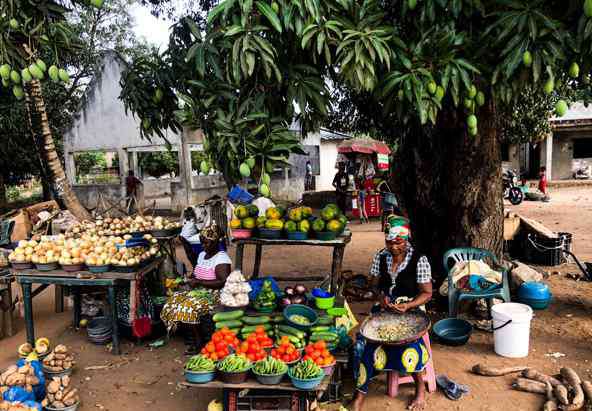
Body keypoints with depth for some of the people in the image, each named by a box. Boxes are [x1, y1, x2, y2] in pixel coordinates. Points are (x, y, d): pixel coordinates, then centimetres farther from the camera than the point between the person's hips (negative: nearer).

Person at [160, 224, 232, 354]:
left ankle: (199, 342, -8)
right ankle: (191, 335, -1)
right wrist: (191, 279, 2)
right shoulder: (202, 255, 13)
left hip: (213, 294, -8)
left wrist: (199, 282, -21)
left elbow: (223, 282, -23)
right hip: (198, 291, 8)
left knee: (189, 307, -28)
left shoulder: (221, 258, -13)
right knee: (174, 302, -13)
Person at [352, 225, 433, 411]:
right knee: (365, 341, -20)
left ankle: (420, 388, -2)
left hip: (410, 309, -3)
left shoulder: (419, 260, -10)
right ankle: (361, 391, -7)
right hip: (384, 308, 3)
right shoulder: (380, 257, 1)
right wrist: (381, 296, -10)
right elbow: (375, 283, 12)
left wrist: (407, 305, -22)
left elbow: (427, 293, -6)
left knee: (408, 341, -30)